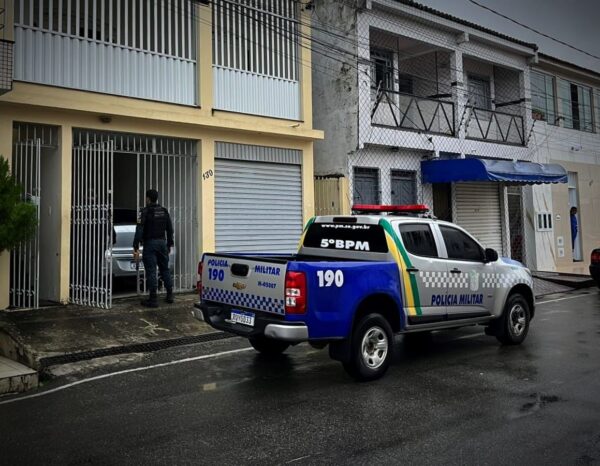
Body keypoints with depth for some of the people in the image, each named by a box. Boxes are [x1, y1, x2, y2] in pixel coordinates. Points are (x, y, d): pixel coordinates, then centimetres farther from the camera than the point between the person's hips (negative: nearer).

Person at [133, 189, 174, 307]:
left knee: (151, 271, -3)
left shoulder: (145, 212, -9)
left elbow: (139, 230, -16)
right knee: (165, 269, 15)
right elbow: (170, 229, 13)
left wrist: (136, 248, -16)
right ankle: (170, 295, 19)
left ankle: (153, 299, -2)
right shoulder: (164, 211, 9)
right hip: (162, 242, 6)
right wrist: (169, 244, 20)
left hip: (150, 244, -6)